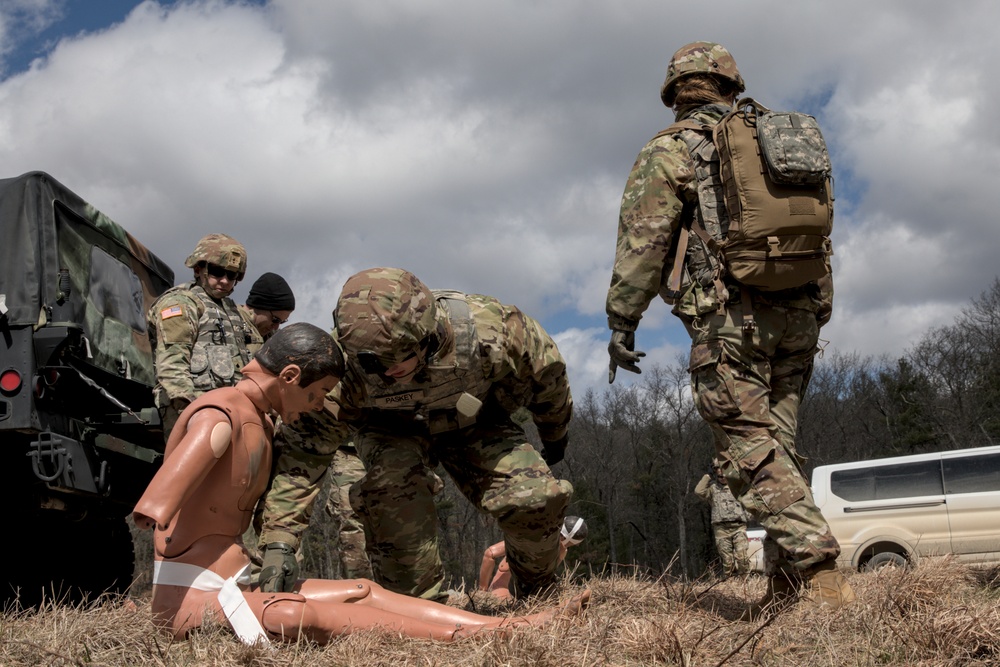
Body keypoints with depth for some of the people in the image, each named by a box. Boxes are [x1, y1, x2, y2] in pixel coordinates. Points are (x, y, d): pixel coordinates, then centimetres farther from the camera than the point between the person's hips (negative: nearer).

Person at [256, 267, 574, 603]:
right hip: (393, 430, -1)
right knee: (392, 480, -34)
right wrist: (278, 543, -41)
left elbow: (546, 370, -14)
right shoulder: (347, 370, -38)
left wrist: (555, 437, 4)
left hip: (474, 424, 1)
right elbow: (305, 449, -34)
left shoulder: (490, 327, -36)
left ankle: (538, 594, 16)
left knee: (536, 497, -16)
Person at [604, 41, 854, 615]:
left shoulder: (672, 150, 4)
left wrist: (622, 320, -2)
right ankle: (788, 583, 7)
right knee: (778, 445, 9)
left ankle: (819, 570, -18)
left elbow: (642, 243, -5)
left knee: (752, 449, -8)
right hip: (798, 313, 6)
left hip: (730, 314, -6)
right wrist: (818, 318, 24)